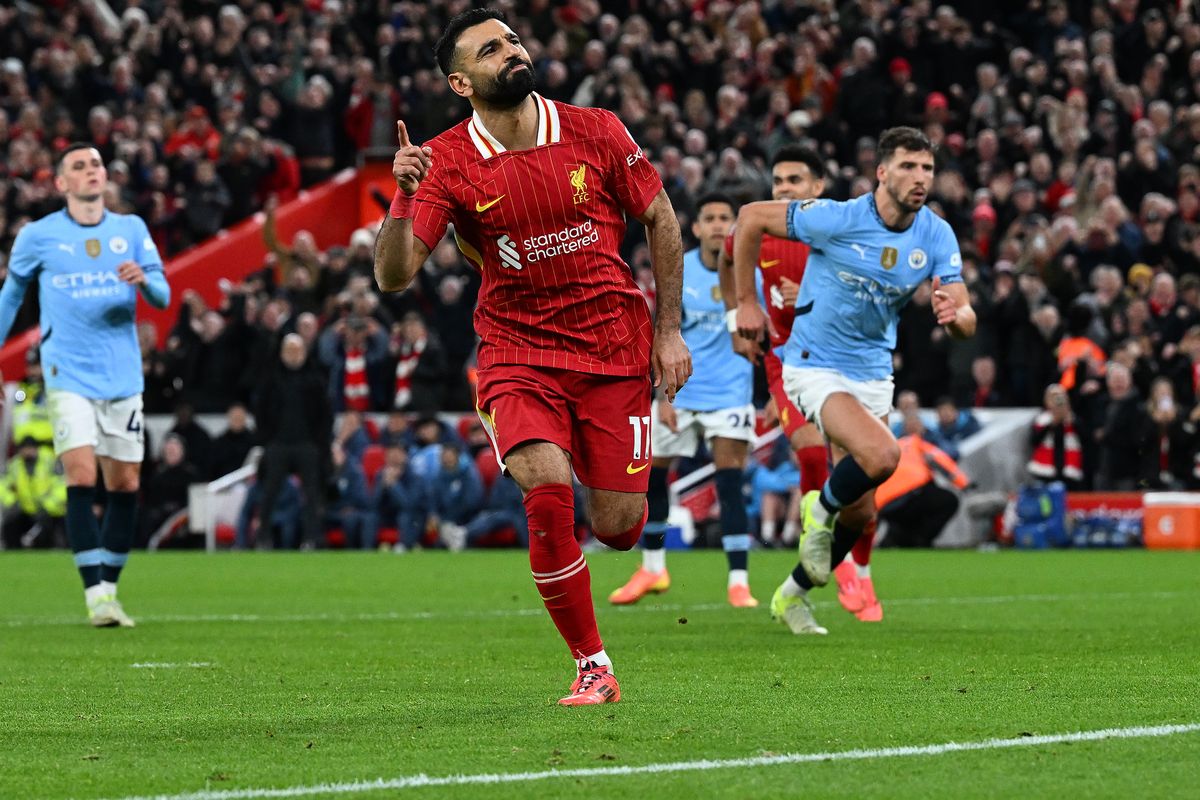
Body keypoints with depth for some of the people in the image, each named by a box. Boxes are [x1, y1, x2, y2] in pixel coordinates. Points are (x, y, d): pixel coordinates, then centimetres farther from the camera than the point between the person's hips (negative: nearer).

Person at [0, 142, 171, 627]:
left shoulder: (132, 229, 8)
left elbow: (163, 297, 2)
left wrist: (144, 280, -20)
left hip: (123, 380, 3)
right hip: (69, 377, -3)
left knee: (125, 486, 4)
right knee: (82, 478, -16)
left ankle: (109, 588, 17)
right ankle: (95, 595, -17)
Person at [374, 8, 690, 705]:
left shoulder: (595, 131, -5)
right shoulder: (448, 164, -8)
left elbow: (661, 220, 8)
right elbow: (393, 276, -13)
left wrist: (669, 330, 5)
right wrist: (405, 197, -29)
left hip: (614, 347, 1)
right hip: (517, 353, -1)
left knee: (618, 528, -3)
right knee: (548, 491, -24)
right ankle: (593, 667, -7)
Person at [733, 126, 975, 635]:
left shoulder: (937, 236, -6)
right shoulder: (838, 219, -20)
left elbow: (967, 321, -7)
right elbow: (751, 217, -10)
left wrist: (953, 316, -33)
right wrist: (746, 302, -7)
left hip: (873, 374, 6)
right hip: (816, 367, -6)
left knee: (859, 512, 9)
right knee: (882, 455, -31)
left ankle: (793, 594, 33)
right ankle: (820, 509, 1)